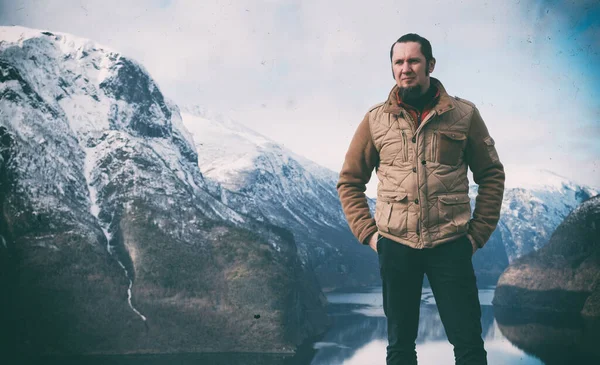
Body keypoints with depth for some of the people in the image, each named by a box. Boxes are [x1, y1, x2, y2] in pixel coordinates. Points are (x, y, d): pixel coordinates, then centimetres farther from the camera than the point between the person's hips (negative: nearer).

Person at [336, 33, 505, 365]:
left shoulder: (464, 115, 1)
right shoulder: (375, 120, 3)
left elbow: (491, 175, 6)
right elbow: (349, 181, 10)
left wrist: (478, 233, 0)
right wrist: (368, 233, 1)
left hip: (451, 246, -1)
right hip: (395, 247, 1)